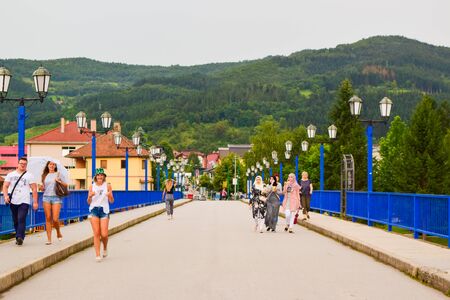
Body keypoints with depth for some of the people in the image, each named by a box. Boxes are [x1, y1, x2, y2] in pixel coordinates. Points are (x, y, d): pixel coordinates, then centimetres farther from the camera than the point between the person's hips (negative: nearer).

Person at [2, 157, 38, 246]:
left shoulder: (29, 176, 4)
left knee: (21, 220, -17)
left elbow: (34, 189, 1)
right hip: (13, 202, 4)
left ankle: (20, 237, -25)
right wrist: (5, 196, -13)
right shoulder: (11, 175, 11)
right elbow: (5, 186, 7)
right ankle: (19, 237, 20)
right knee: (15, 221, 8)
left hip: (24, 202, -4)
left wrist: (35, 202, -6)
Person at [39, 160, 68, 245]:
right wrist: (41, 188, -2)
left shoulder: (58, 174, 6)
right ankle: (49, 239, 1)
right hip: (46, 197, 3)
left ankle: (58, 232, 19)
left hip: (56, 197, -3)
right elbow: (43, 187, 19)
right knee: (48, 218, -1)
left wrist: (59, 181, -11)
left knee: (55, 219, -10)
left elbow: (66, 185, 6)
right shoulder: (44, 175, 15)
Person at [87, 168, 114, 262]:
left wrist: (110, 195, -18)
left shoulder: (108, 186, 3)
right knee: (96, 233, -6)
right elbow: (89, 202, 7)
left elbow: (111, 201, 3)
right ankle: (97, 255, -3)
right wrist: (90, 196, -13)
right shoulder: (92, 186, 6)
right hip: (94, 209, 1)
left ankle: (105, 248, 25)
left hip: (104, 210, -1)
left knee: (104, 234, -6)